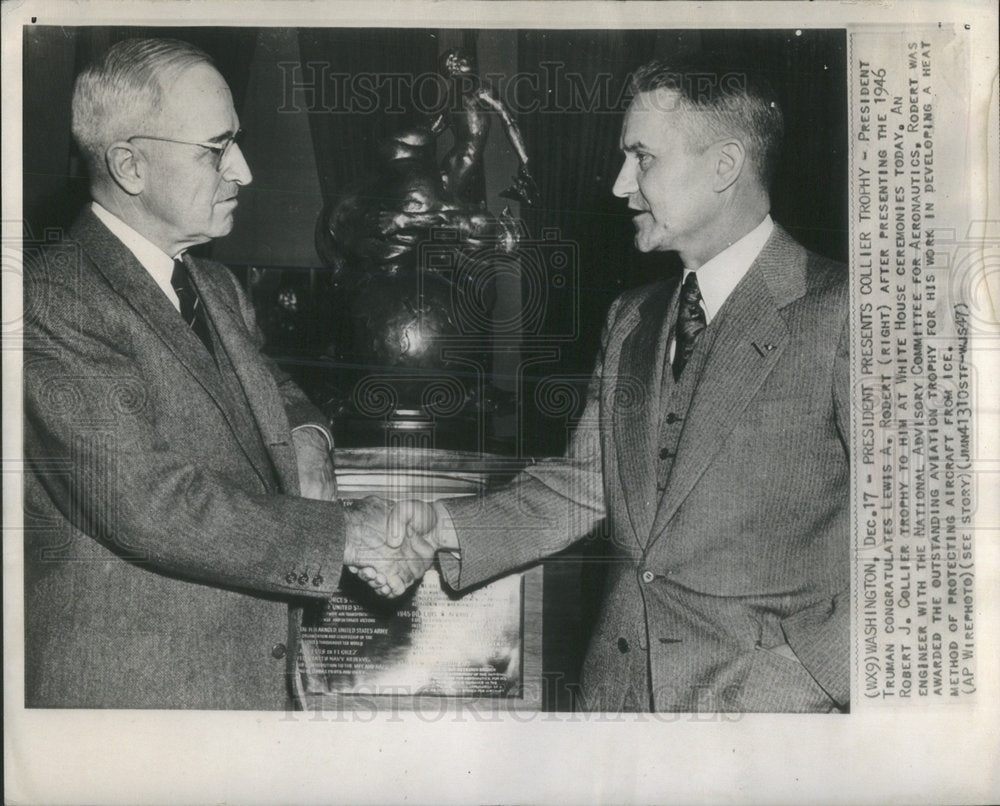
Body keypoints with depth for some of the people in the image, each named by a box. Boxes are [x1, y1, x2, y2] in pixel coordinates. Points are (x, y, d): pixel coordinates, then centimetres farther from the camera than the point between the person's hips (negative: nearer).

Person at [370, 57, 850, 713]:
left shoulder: (835, 314, -11)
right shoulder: (631, 320, 11)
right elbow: (581, 486, 9)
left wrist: (814, 676, -17)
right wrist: (440, 528, -3)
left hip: (766, 705, -5)